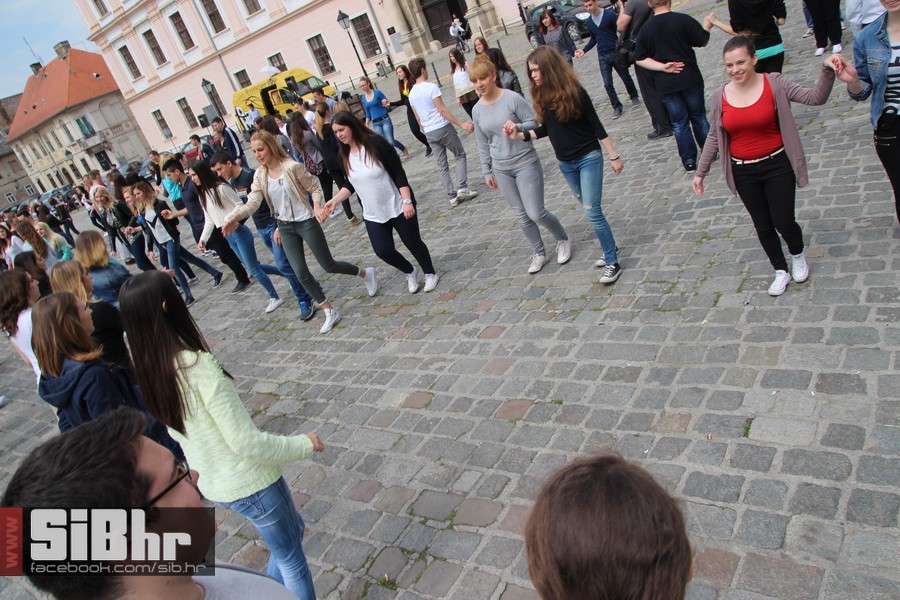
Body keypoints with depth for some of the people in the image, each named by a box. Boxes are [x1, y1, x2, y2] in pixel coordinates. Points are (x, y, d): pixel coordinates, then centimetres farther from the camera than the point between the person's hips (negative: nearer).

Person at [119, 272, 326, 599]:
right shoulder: (198, 365, -29)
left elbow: (179, 432, 7)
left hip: (213, 484, 7)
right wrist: (304, 444, -11)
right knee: (291, 559, 16)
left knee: (292, 529, 28)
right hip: (249, 483, -7)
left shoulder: (147, 370, -6)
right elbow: (247, 443, -24)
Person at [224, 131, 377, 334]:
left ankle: (366, 274, 32)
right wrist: (234, 218, -27)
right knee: (301, 273, 3)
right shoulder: (260, 176, -2)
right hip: (285, 228, 5)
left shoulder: (292, 167, -17)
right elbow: (252, 203, -10)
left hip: (306, 222, -5)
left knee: (328, 265, 3)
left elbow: (315, 188, -9)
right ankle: (330, 312, 17)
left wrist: (317, 206, -29)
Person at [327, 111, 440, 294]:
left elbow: (399, 173, -16)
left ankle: (430, 274, 33)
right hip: (373, 214, 5)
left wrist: (407, 201, -22)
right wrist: (334, 200, 1)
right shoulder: (345, 156, 2)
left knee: (413, 243, 7)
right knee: (383, 251, -2)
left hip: (398, 207, -5)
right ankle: (410, 272, 27)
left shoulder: (375, 144, -16)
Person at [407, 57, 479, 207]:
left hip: (429, 133, 6)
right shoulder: (431, 87, -13)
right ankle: (462, 188, -1)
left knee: (442, 165, 10)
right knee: (460, 155, 10)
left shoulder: (412, 93, 8)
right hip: (443, 128, -6)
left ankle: (452, 196, 8)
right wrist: (462, 124, -16)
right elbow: (442, 110, -17)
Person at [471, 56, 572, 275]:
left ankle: (563, 240, 22)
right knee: (521, 215, 9)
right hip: (502, 169, 5)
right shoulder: (477, 110, 2)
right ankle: (539, 253, 26)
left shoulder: (513, 99, -14)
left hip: (526, 163, -4)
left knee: (536, 213, -6)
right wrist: (487, 172, 12)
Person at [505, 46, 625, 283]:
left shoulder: (574, 91, -17)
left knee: (592, 211, -10)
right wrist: (519, 134, -5)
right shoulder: (541, 96, -1)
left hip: (589, 158, -6)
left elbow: (596, 125, -11)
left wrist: (614, 156, -8)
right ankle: (611, 248, 33)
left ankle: (613, 263, -1)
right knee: (591, 209, 16)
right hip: (565, 163, 6)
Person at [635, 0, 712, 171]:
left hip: (665, 85, 1)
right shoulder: (682, 19, -10)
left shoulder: (646, 28, -1)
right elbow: (703, 41, -2)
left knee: (679, 124, 10)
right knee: (699, 118, 15)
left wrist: (662, 67, -8)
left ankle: (689, 161, 13)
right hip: (690, 79, -1)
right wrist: (707, 26, 17)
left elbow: (640, 59, -2)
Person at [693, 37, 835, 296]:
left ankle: (798, 255, 34)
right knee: (763, 226, 12)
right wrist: (700, 172, 9)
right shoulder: (720, 97, -3)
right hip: (743, 172, 2)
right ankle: (781, 271, 35)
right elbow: (714, 138, 7)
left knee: (784, 223, -1)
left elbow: (816, 97, -18)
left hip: (777, 165, -2)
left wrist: (827, 70, -36)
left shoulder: (774, 84, -9)